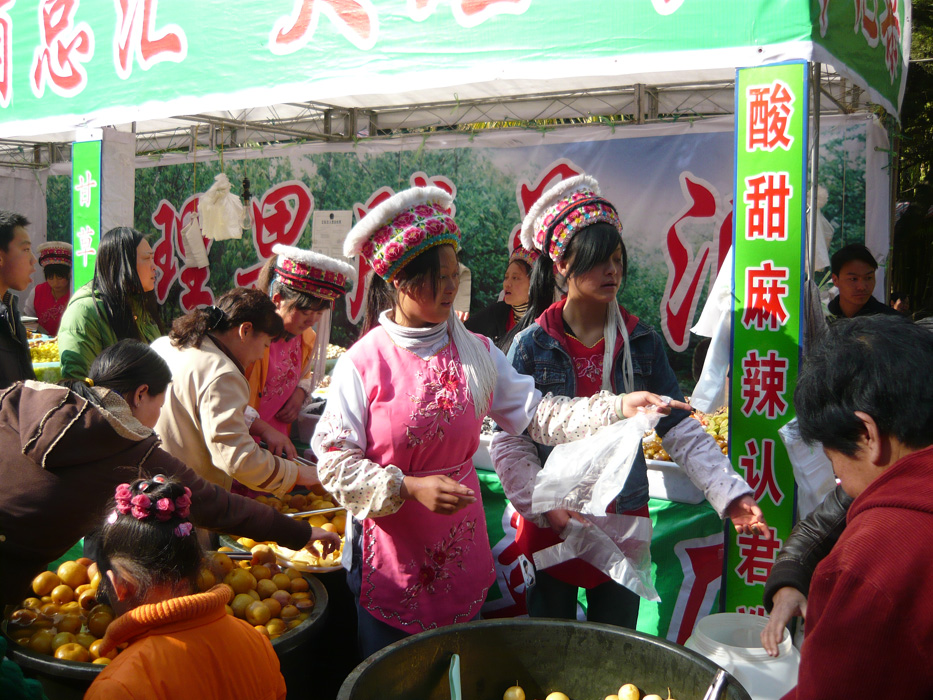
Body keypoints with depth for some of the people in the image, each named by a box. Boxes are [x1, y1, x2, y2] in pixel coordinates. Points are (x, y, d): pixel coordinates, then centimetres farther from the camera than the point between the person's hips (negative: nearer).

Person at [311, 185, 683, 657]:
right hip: (390, 562, -3)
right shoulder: (362, 365, -11)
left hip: (461, 556, 4)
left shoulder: (476, 353, 1)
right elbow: (335, 464, -12)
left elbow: (538, 414, -5)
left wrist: (617, 407, -17)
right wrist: (411, 488, -22)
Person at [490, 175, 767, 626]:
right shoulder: (532, 346, -6)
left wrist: (729, 492, -12)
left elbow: (682, 430, -1)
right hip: (553, 530, -2)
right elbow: (509, 442, -7)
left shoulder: (641, 343, 2)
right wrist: (546, 507, -18)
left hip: (625, 528, 2)